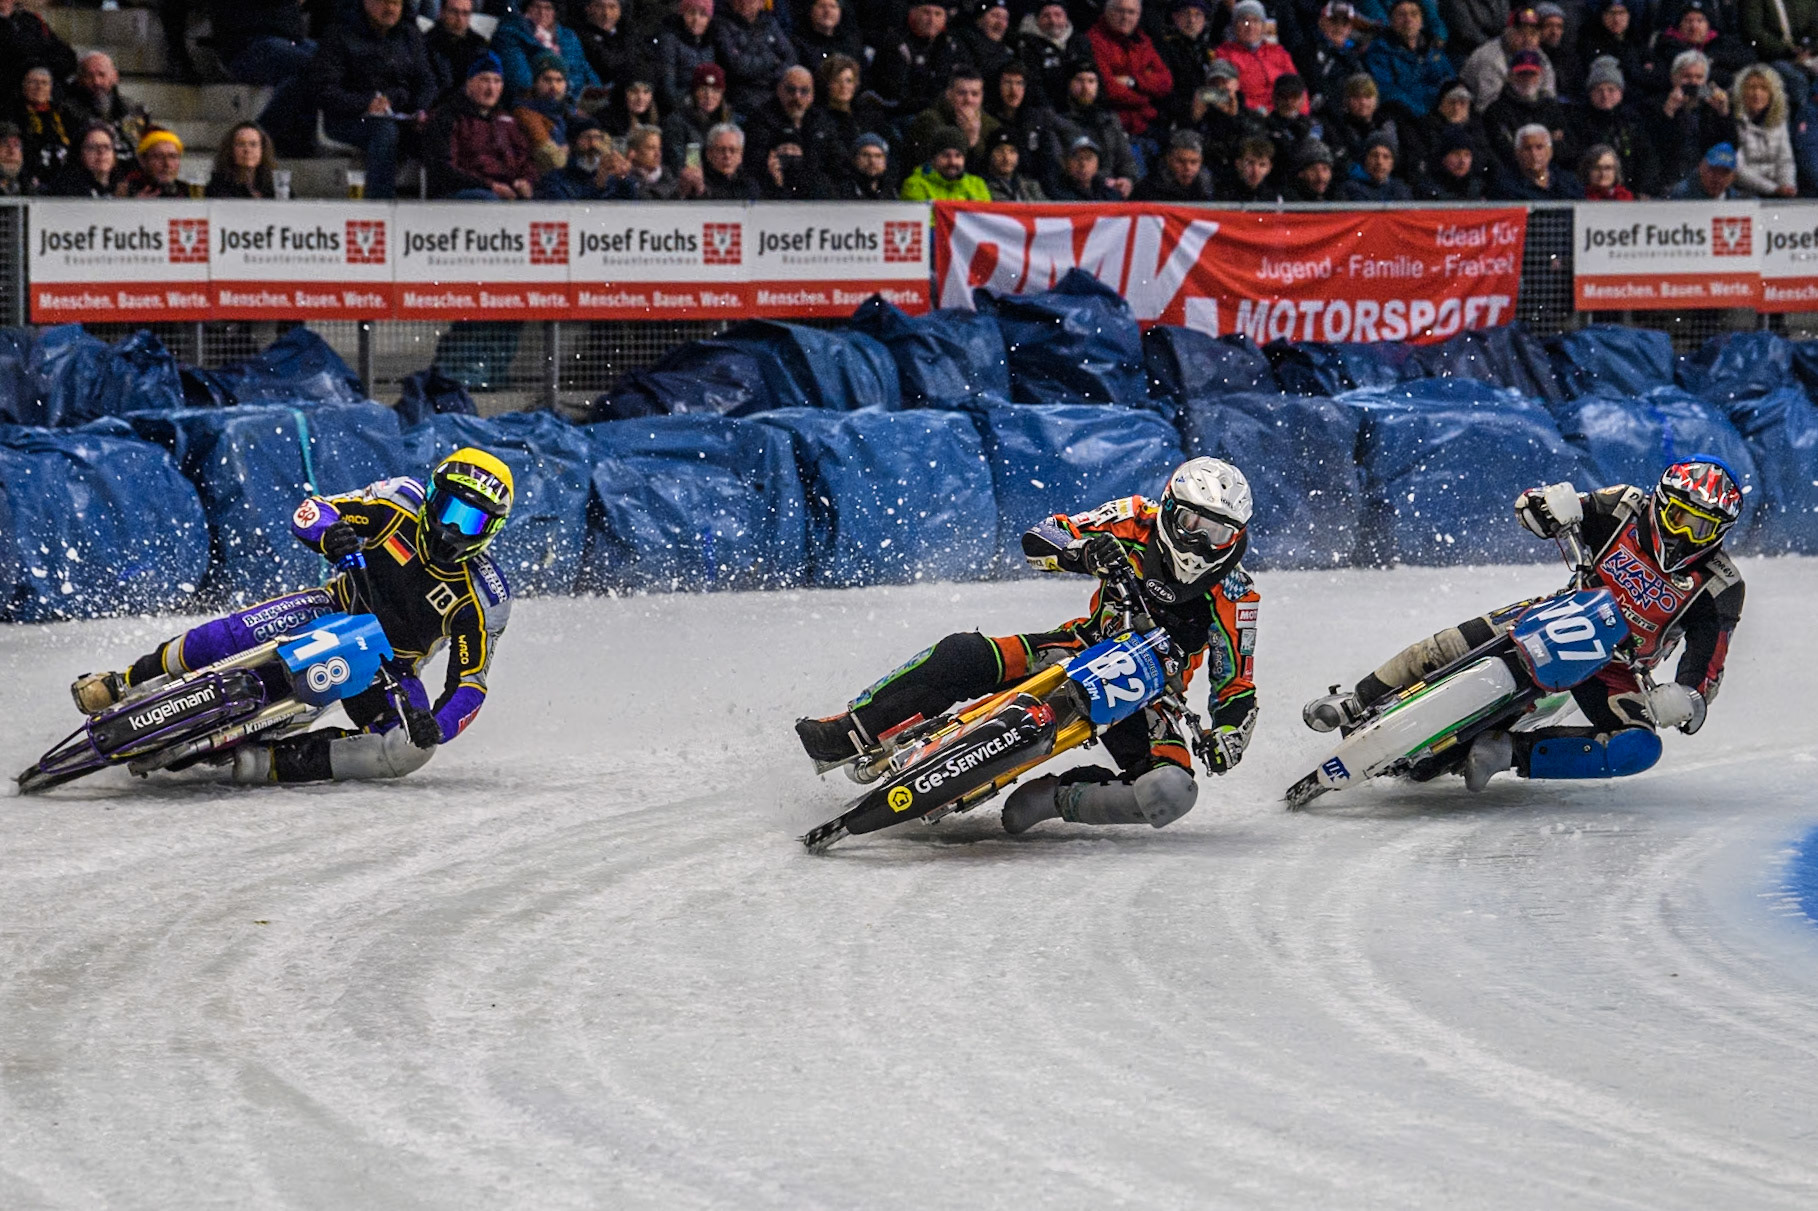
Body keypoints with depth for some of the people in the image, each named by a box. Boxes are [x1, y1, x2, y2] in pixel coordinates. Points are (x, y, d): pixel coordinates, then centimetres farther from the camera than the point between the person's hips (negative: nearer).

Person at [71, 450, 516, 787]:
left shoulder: (484, 600, -19)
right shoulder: (402, 503, -15)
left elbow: (470, 683, -17)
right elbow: (309, 512, -15)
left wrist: (437, 727, -38)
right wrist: (329, 534, -40)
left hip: (390, 667, 0)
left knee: (410, 751, -32)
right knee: (233, 634, -28)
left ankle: (272, 761, -29)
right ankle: (127, 684, -7)